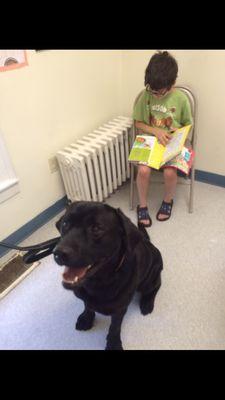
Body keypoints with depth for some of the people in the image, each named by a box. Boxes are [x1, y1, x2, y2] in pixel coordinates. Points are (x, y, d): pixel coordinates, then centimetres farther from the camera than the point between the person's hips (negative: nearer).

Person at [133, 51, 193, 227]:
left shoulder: (181, 98, -8)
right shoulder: (145, 95, -7)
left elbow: (188, 125, 5)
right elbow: (138, 123, 1)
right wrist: (156, 131, -15)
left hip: (173, 144, 0)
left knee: (170, 172, -26)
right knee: (143, 170, -26)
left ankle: (168, 201, 7)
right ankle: (142, 205, -1)